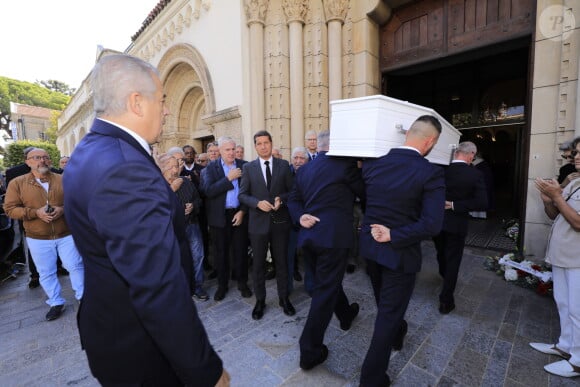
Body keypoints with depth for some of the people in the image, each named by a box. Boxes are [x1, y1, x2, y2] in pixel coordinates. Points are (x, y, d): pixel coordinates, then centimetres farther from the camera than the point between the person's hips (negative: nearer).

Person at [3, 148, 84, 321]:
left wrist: (63, 209, -18)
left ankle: (83, 297, 23)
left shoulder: (63, 180, 0)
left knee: (75, 266, 7)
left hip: (66, 234, 0)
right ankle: (56, 303, 28)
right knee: (46, 273, 12)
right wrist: (35, 213, -19)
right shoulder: (17, 183, -1)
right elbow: (10, 209, -3)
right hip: (37, 238, 1)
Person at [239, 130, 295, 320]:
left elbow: (291, 190, 4)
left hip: (280, 221, 1)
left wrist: (281, 199, -16)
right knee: (258, 264, 12)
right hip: (258, 222, 0)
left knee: (282, 261, 14)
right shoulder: (248, 167, 2)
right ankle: (260, 300, 31)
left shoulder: (284, 165, 2)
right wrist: (258, 203, -18)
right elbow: (242, 195, -1)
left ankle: (284, 298, 34)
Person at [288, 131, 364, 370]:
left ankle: (346, 315, 51)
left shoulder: (304, 169, 10)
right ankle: (310, 351, 12)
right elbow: (364, 191, 1)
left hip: (310, 235, 8)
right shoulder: (345, 164, -9)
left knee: (328, 280, 26)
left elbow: (294, 200, 10)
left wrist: (300, 216, -4)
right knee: (325, 290, 3)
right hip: (334, 235, -7)